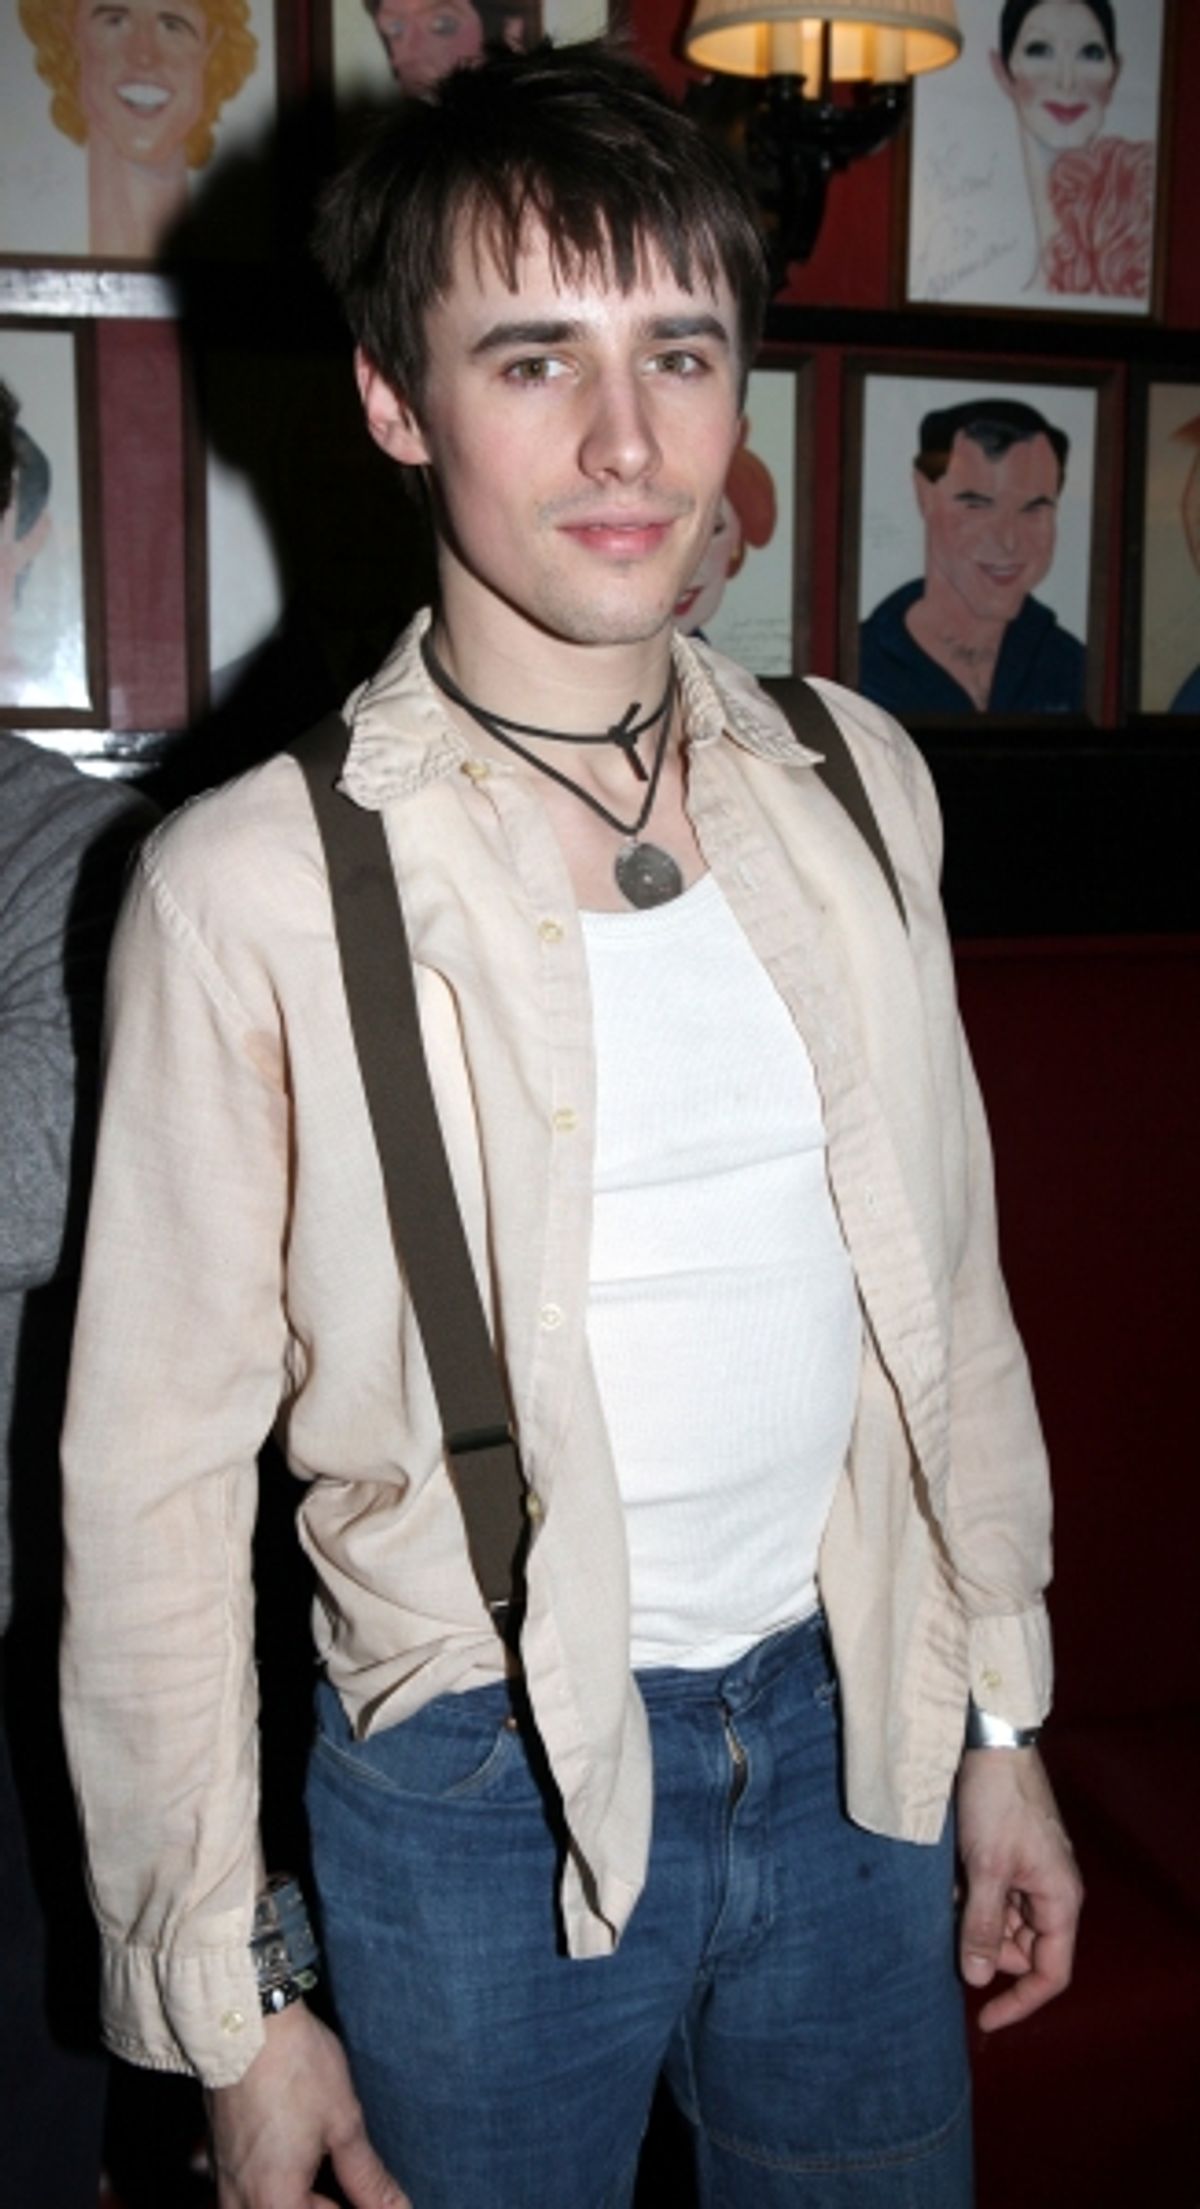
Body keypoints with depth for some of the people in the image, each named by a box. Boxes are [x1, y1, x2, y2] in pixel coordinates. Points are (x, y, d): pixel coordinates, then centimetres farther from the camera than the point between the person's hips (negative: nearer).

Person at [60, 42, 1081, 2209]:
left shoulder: (860, 786, -1)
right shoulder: (254, 888, -15)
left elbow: (945, 1286, 6)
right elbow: (155, 1478, -10)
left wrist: (1004, 1722, 10)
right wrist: (231, 2002, -6)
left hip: (850, 1736, 4)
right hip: (485, 1789, -3)